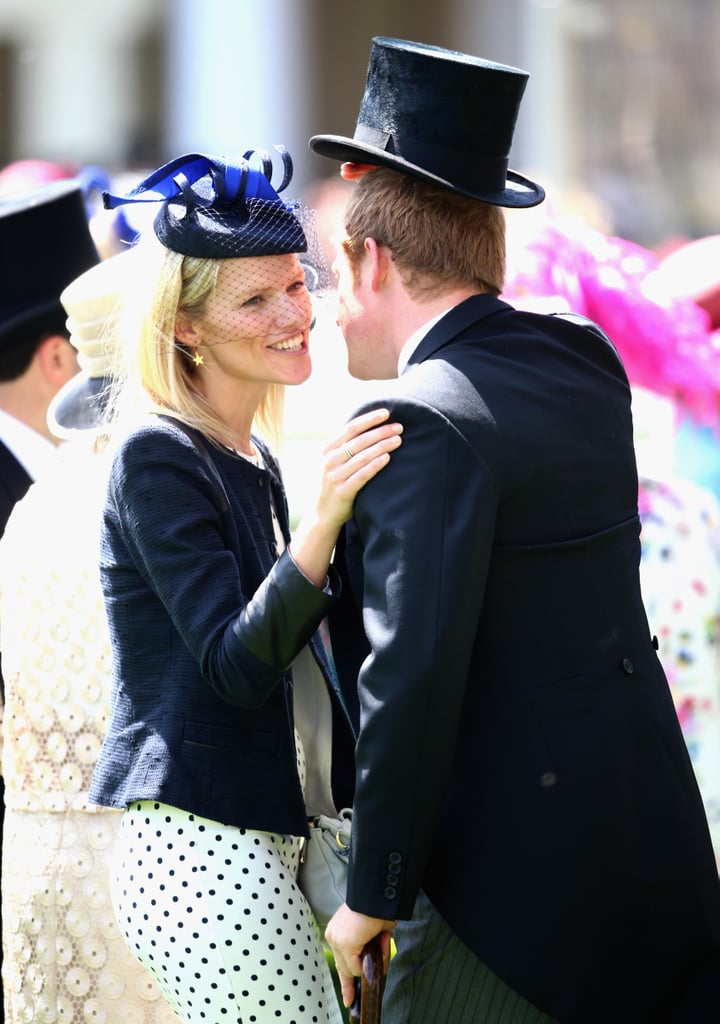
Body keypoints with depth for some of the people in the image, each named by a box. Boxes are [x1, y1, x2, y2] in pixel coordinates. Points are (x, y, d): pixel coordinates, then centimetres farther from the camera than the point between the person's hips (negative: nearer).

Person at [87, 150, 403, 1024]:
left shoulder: (251, 457, 16)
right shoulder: (157, 456, -12)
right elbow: (235, 666, -21)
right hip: (202, 850, -9)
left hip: (275, 842, 9)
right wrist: (321, 522, -33)